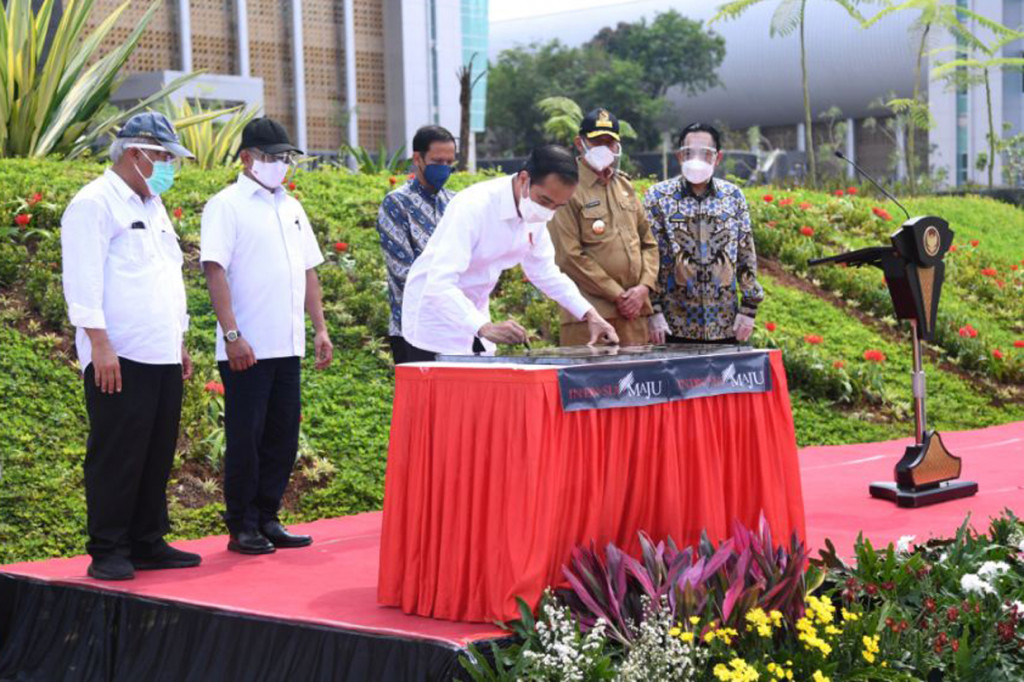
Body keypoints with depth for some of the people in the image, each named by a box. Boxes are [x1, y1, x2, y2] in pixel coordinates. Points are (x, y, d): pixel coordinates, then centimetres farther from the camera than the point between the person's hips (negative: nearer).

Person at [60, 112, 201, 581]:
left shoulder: (153, 207, 21)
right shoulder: (94, 204, -6)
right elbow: (83, 280, -14)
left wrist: (180, 344, 21)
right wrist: (99, 344, -20)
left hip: (163, 357, 8)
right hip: (120, 358, -8)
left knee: (157, 456, 10)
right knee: (116, 457, -4)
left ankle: (147, 543, 18)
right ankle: (107, 552, 3)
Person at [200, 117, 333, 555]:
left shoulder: (291, 208, 17)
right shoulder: (226, 206, -5)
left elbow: (308, 272, 20)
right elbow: (215, 272, -12)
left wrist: (320, 329, 12)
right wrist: (232, 335, -19)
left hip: (287, 347, 7)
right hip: (246, 349, -7)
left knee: (283, 436, 9)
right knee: (245, 438, 0)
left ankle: (267, 519, 19)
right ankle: (242, 528, 8)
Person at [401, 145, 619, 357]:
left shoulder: (536, 212, -6)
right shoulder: (474, 206, -28)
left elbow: (544, 270, 9)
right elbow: (438, 284, -35)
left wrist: (590, 315, -4)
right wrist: (486, 327, -48)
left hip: (473, 318, 7)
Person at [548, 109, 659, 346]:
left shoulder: (625, 186, 19)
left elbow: (648, 243, 19)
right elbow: (570, 256, -11)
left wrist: (644, 287, 1)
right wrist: (618, 296, -10)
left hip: (634, 311, 6)